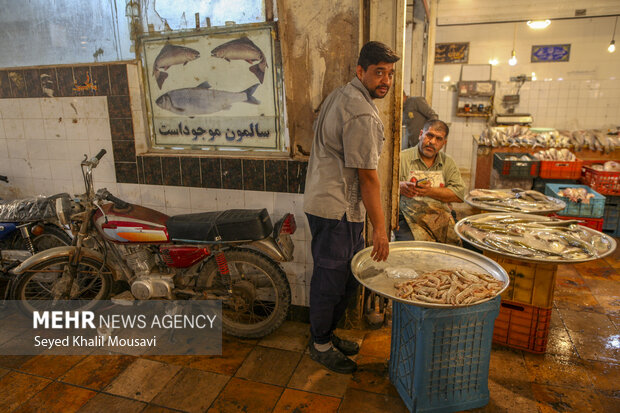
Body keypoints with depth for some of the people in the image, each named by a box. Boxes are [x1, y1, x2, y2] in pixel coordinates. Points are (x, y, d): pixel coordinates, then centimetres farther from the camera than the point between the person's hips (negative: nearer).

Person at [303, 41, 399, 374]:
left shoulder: (341, 95, 14)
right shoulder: (362, 114, -20)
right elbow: (367, 176, -20)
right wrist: (379, 228, -14)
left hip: (326, 201, 11)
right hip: (337, 209, -11)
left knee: (348, 276, 19)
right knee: (331, 280, 5)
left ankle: (327, 334, 36)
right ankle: (320, 344, 24)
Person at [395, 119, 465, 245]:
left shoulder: (448, 162, 14)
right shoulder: (402, 158, 3)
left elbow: (460, 193, 3)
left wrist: (430, 191, -13)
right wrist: (399, 186, -27)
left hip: (441, 219, 4)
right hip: (409, 219, -3)